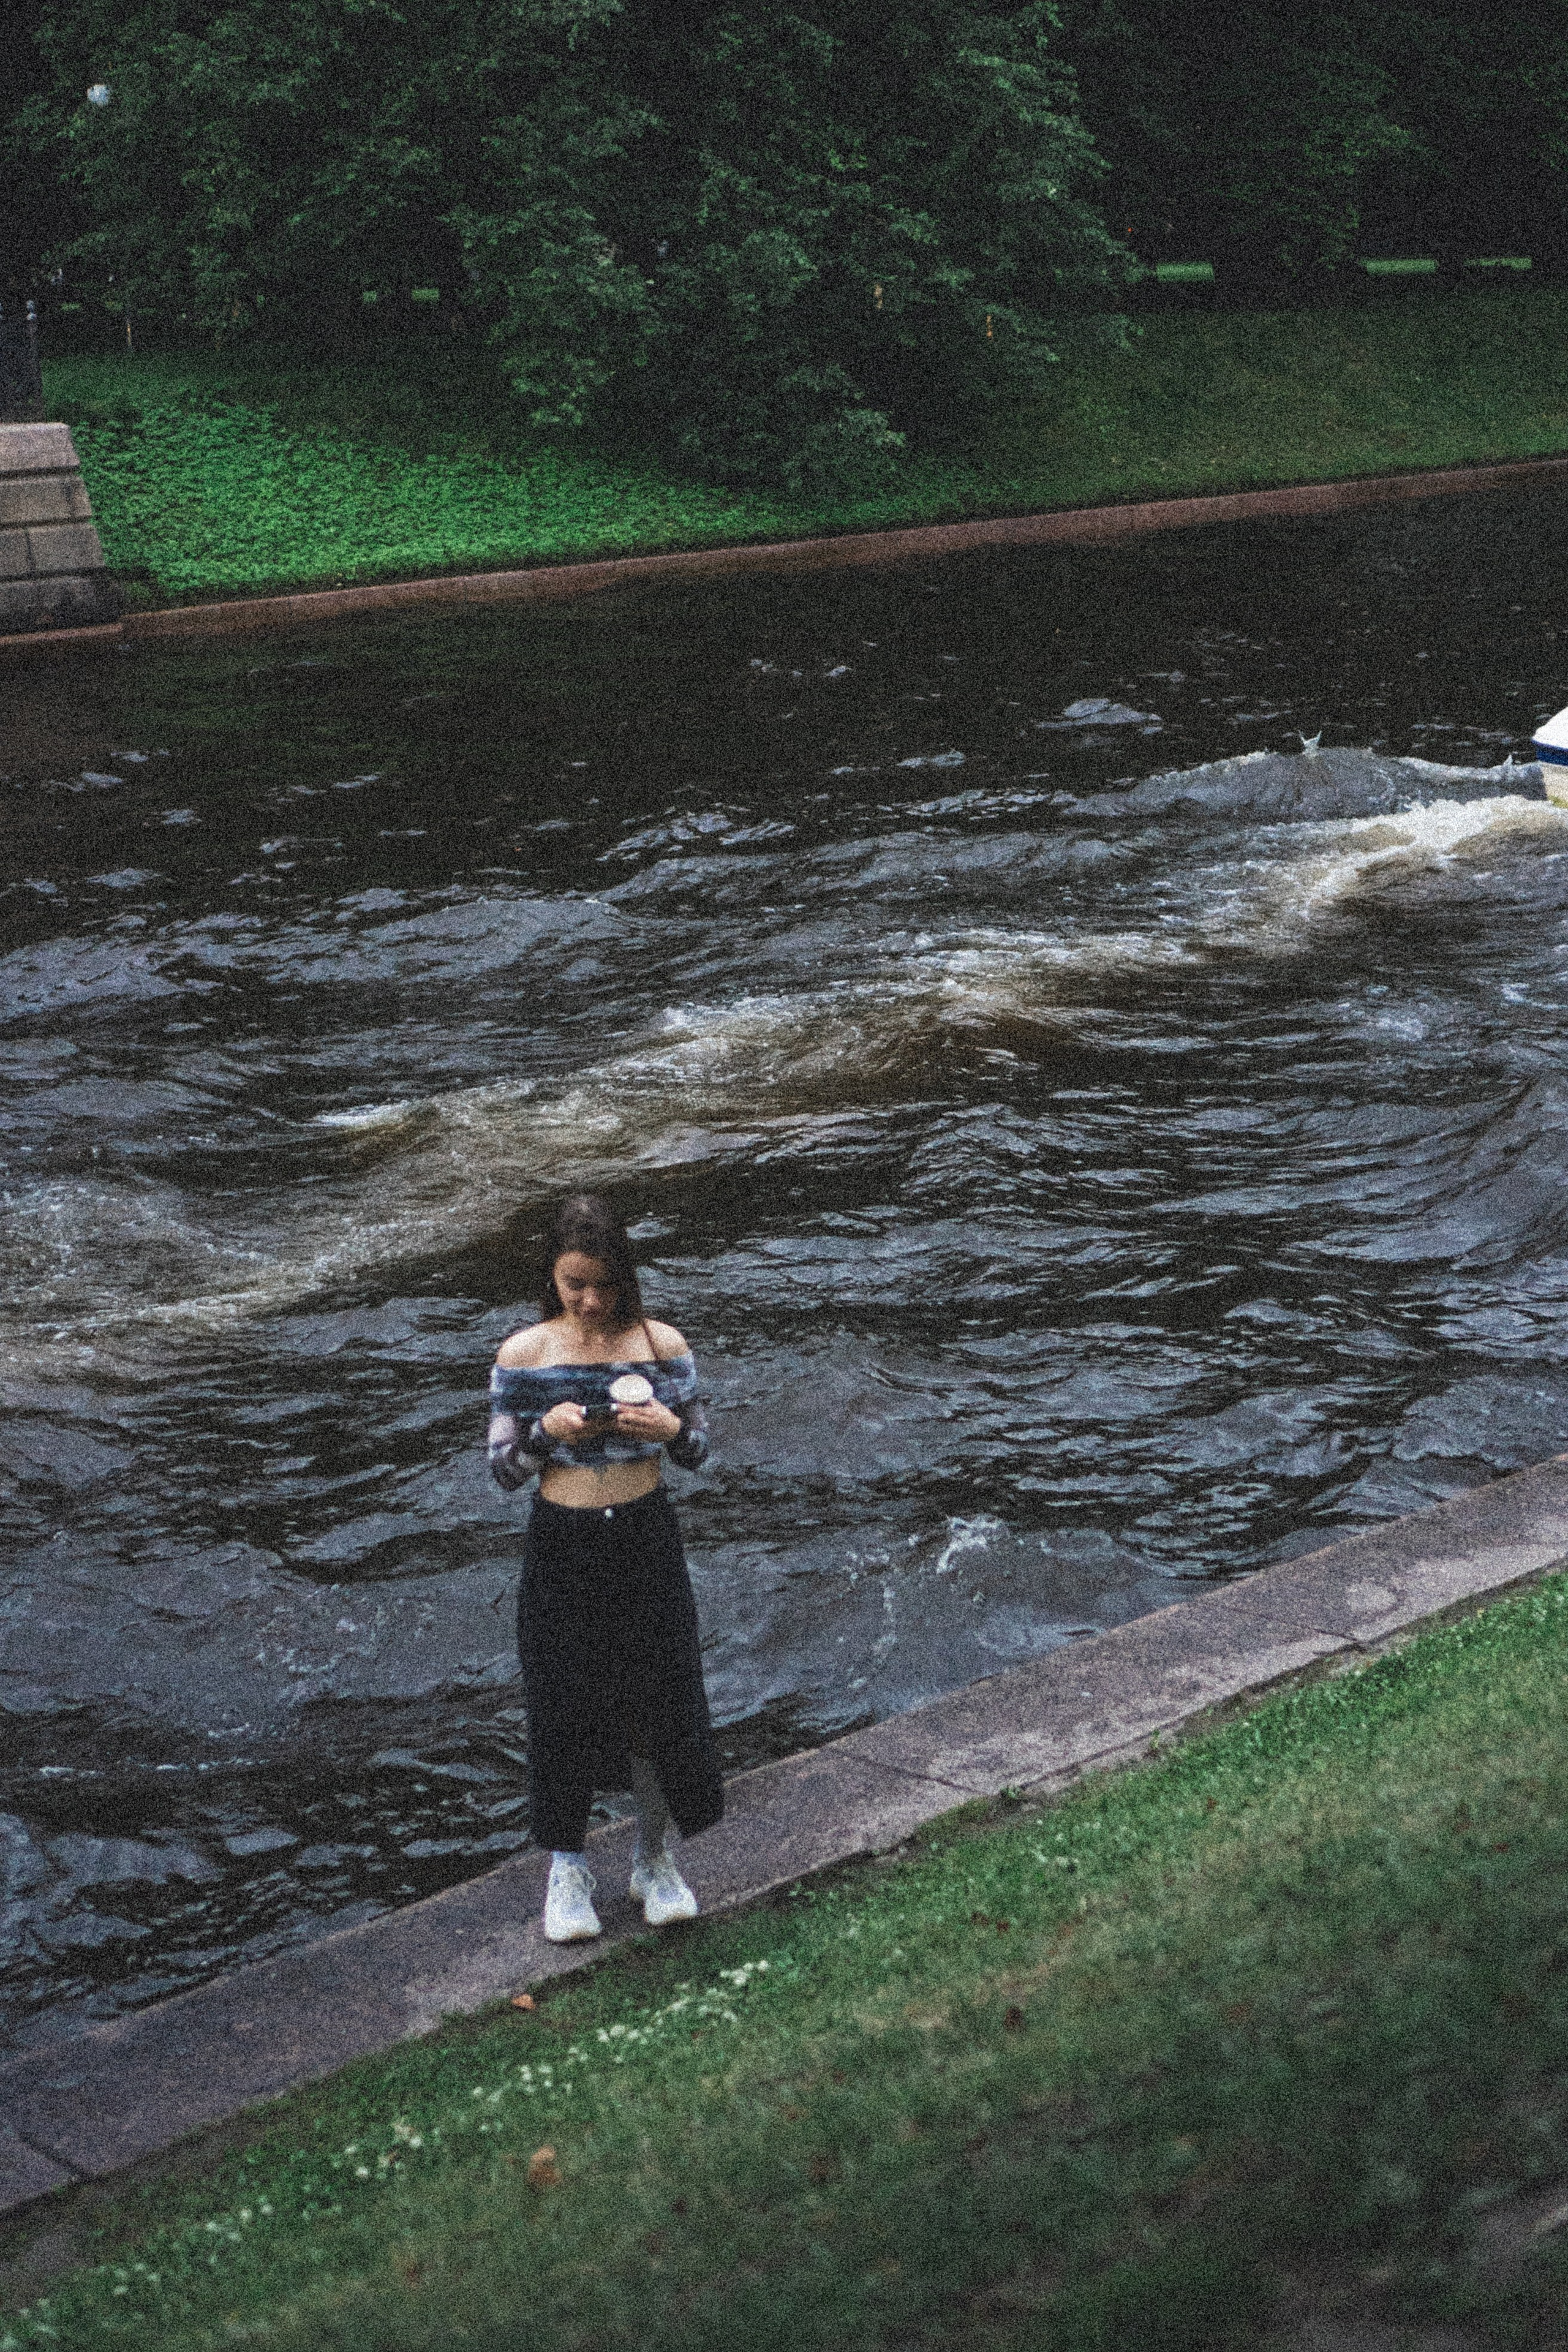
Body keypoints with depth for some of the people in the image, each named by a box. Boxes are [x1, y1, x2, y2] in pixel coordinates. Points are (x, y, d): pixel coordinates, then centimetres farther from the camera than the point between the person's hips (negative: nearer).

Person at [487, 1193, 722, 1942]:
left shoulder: (661, 1345, -5)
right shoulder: (523, 1355, -7)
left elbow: (699, 1452, 3)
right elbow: (503, 1471, -3)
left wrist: (670, 1428, -20)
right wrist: (546, 1432, -22)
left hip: (646, 1542, 1)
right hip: (561, 1548, -1)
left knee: (657, 1698, 7)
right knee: (566, 1708, 7)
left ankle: (653, 1859, 29)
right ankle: (567, 1868, 27)